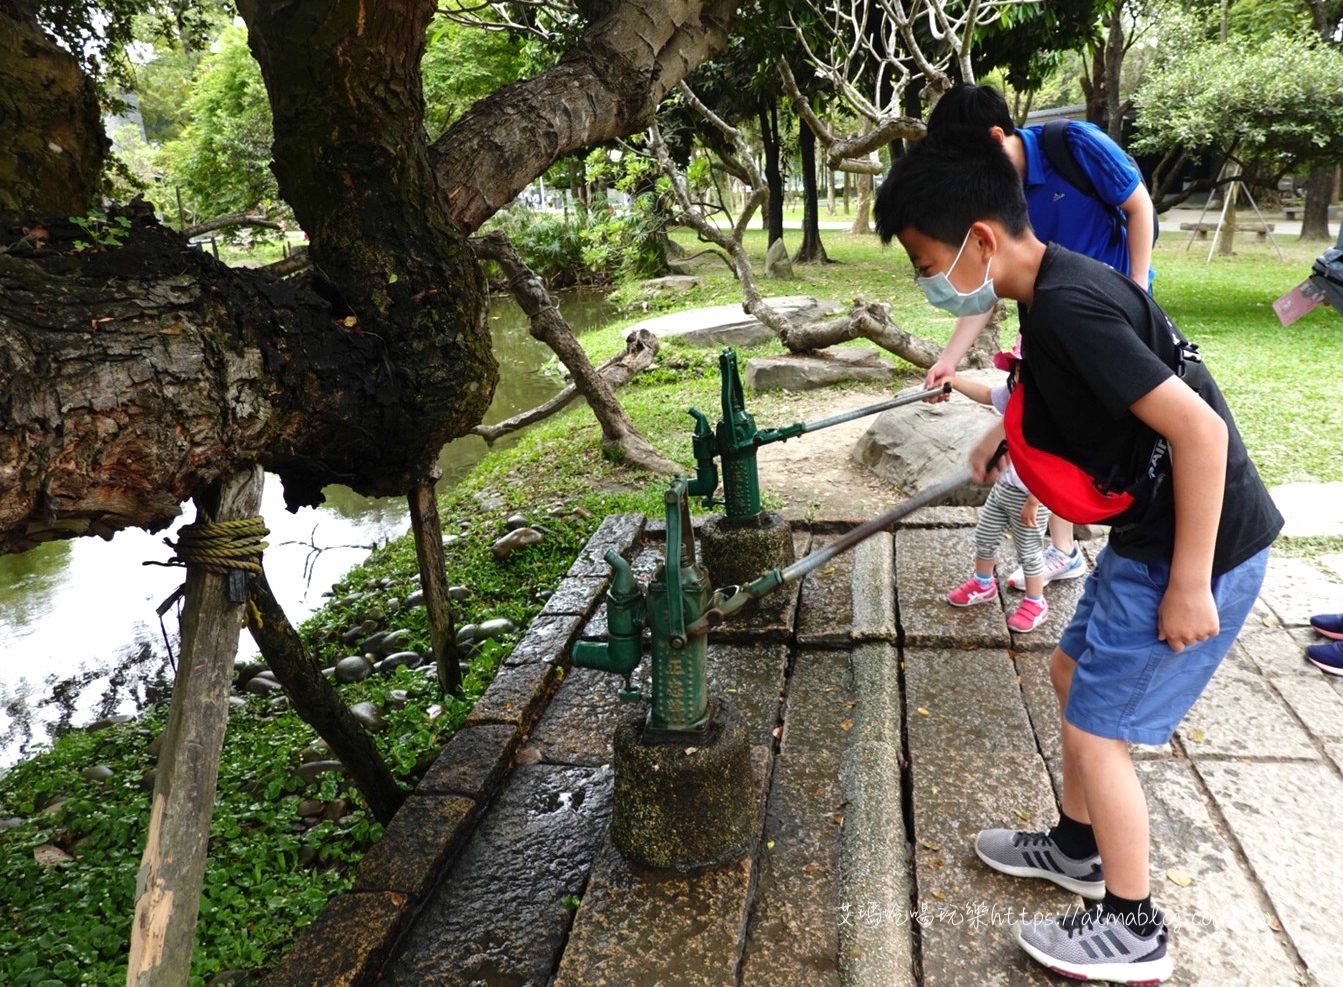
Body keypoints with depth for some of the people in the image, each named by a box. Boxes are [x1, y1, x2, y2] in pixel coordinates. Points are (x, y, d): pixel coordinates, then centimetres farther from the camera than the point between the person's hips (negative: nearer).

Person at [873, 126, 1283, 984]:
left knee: (1096, 730, 2)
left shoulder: (1069, 307, -26)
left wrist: (1189, 586, -23)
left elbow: (1199, 428, -28)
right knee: (1073, 671, 22)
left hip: (1199, 549, -10)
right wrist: (1009, 431, 13)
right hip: (1150, 533, 10)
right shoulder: (1052, 289, 4)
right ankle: (1078, 847, 43)